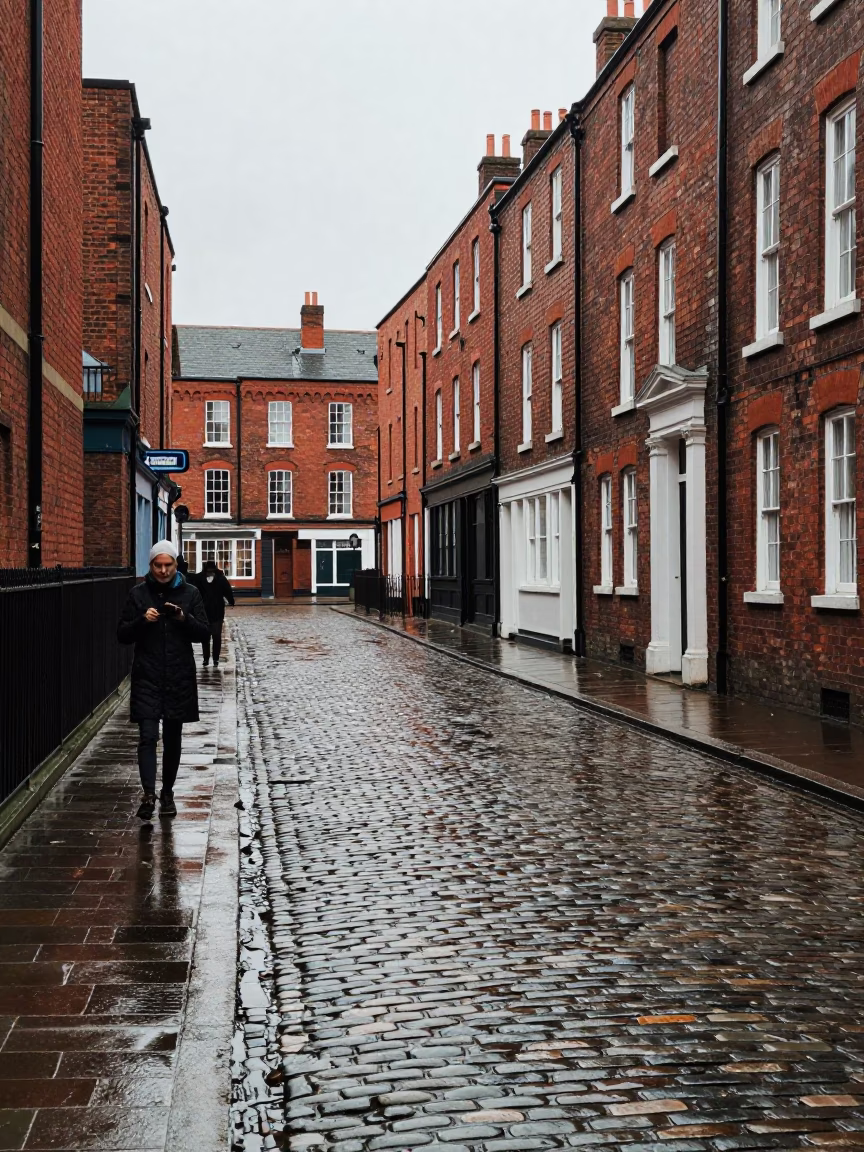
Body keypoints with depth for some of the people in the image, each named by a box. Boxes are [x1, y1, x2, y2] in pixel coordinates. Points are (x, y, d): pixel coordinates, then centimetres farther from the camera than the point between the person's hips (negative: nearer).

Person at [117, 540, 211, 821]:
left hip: (179, 679, 1)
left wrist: (183, 618, -16)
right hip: (147, 678, -1)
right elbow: (122, 635, 3)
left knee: (173, 738, 10)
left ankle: (167, 793, 23)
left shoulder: (190, 593, 4)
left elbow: (204, 632, 2)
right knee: (148, 735, -12)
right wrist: (142, 621, -15)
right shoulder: (138, 594, 3)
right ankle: (149, 795, -17)